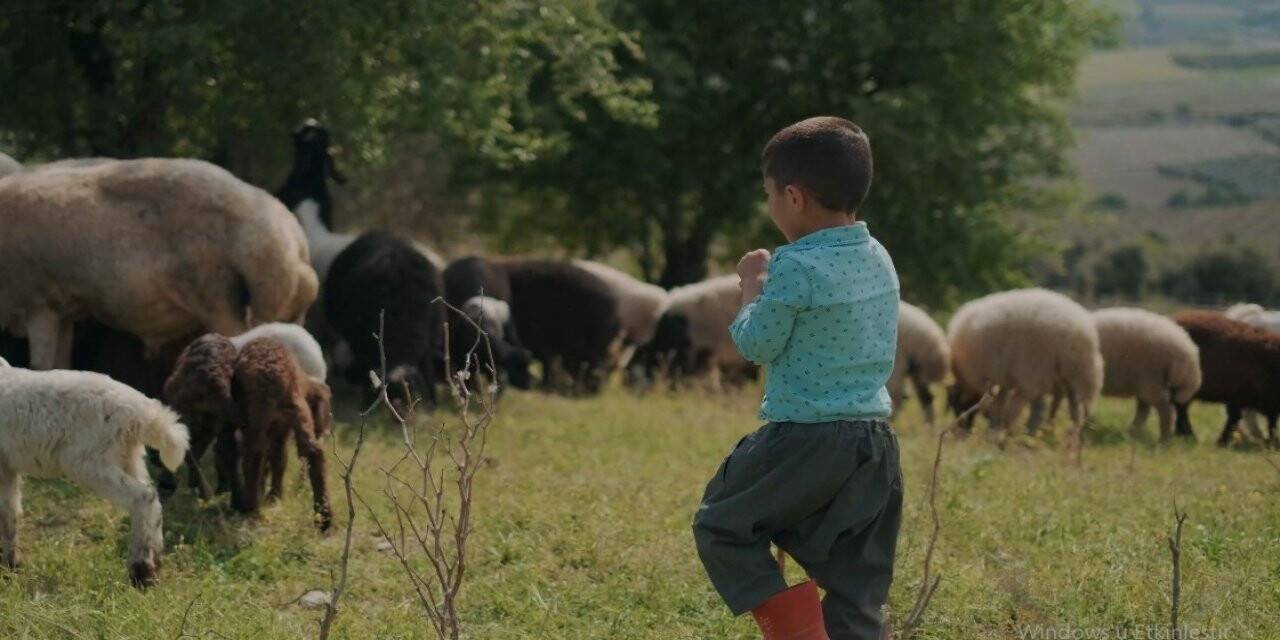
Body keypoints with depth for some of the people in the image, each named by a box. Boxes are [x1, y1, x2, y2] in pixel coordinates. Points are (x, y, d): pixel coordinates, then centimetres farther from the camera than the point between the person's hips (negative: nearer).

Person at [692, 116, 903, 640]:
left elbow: (755, 345, -7)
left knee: (721, 526, 11)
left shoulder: (797, 268, -17)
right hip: (875, 443, 7)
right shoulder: (879, 261, 8)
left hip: (805, 439, -7)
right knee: (855, 578, 11)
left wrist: (754, 286, 8)